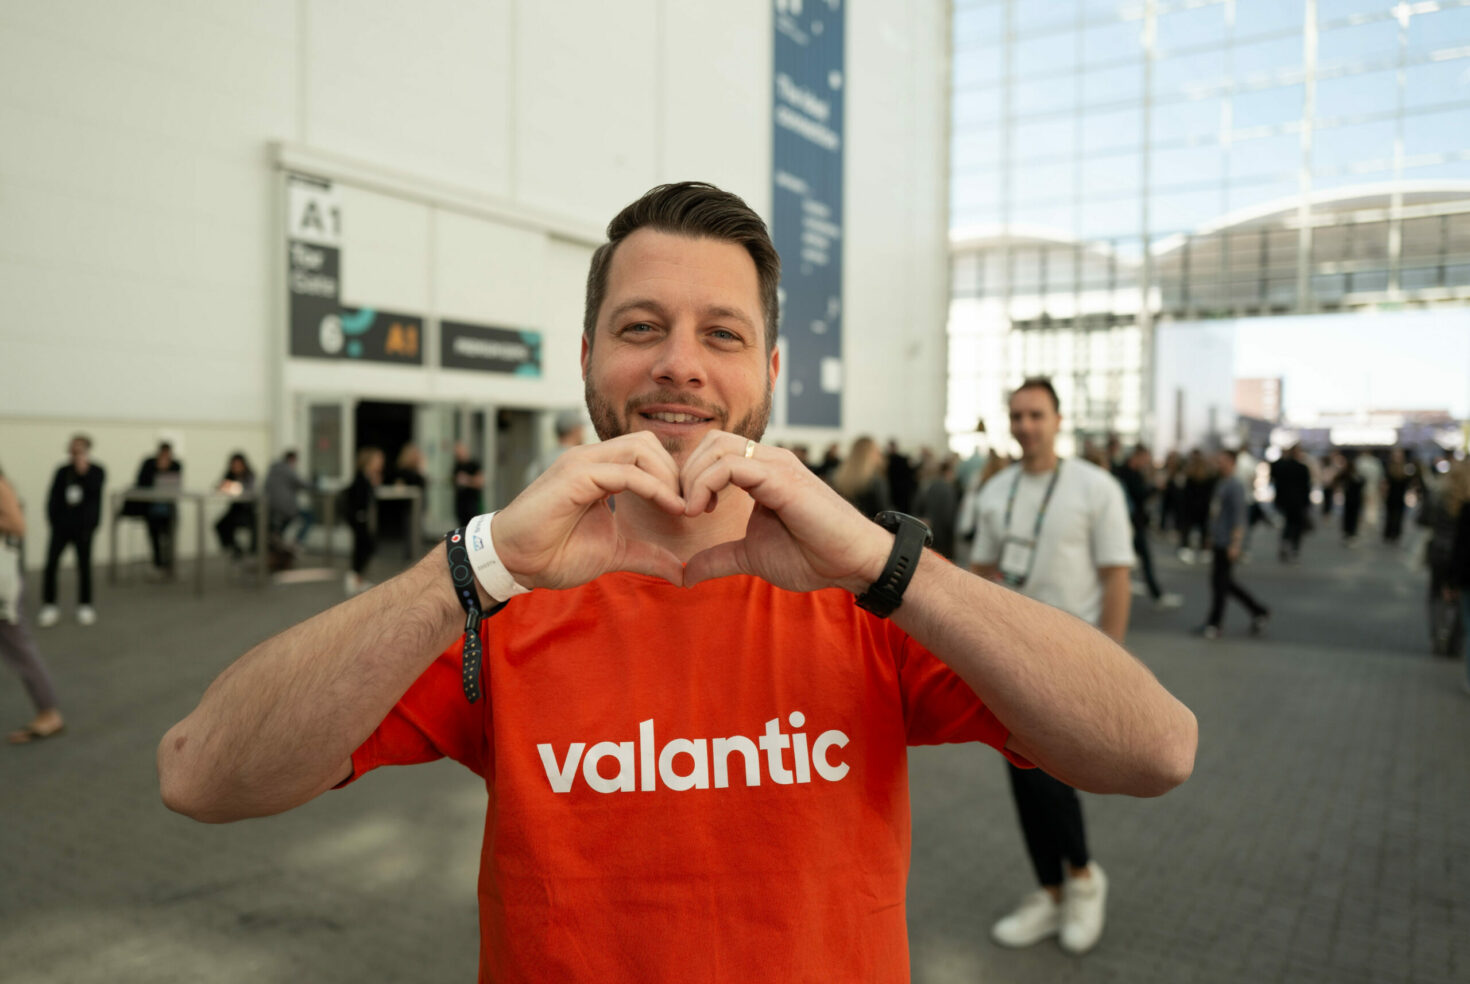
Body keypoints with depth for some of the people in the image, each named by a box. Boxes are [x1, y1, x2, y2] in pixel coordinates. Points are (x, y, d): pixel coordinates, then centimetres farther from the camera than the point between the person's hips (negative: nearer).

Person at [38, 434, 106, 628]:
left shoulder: (96, 472, -1)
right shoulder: (63, 472, 5)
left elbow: (94, 489, -21)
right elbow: (53, 498, 7)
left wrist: (84, 472, -24)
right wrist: (54, 520, 0)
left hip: (83, 526, -2)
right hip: (61, 525, 2)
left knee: (84, 565, 7)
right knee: (51, 564, -6)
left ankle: (85, 606, 19)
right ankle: (49, 606, 4)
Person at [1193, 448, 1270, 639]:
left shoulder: (1234, 487, -14)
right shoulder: (1220, 485, 13)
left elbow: (1238, 517, -17)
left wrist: (1235, 544, -20)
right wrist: (1212, 537, 23)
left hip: (1227, 544, -9)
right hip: (1218, 543, 9)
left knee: (1220, 583, -2)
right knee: (1226, 583, 14)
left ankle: (1213, 625, 6)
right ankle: (1259, 611, 25)